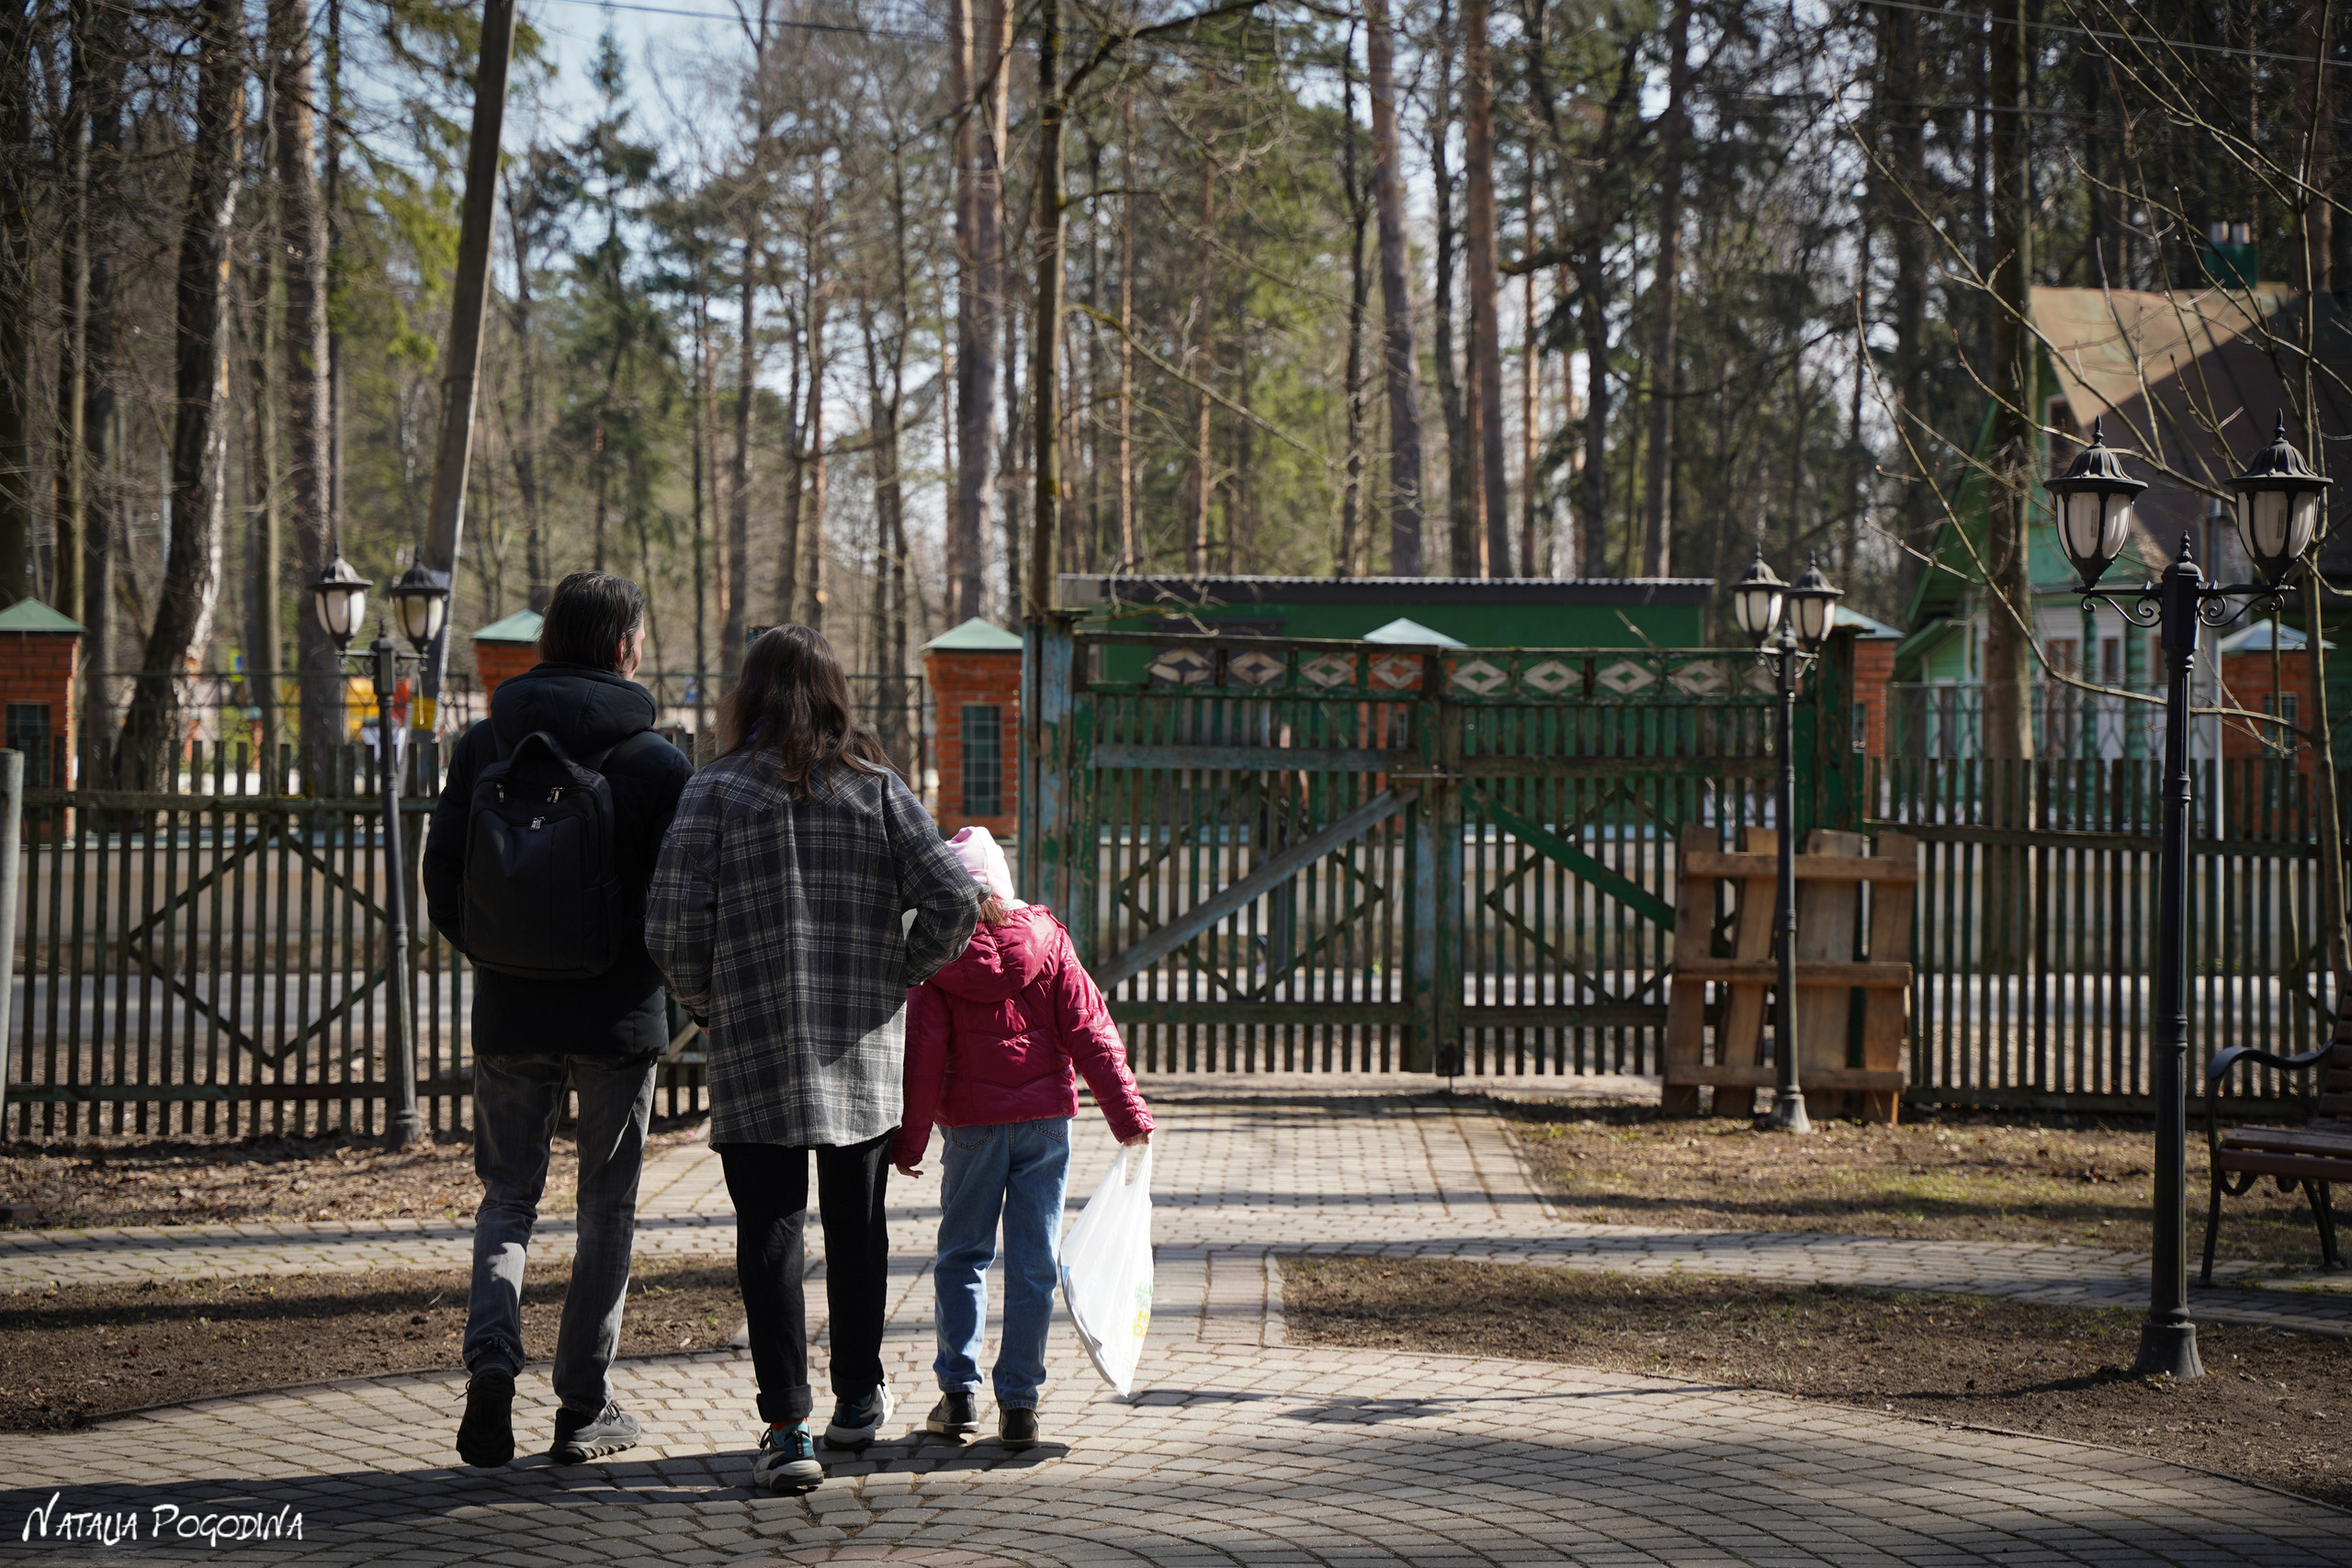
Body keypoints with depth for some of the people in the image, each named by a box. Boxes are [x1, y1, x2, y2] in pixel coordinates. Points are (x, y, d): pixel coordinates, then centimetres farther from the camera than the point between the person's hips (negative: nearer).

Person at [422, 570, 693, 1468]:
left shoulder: (485, 747, 0)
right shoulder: (656, 761, -9)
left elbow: (441, 876, 2)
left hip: (510, 1015, 2)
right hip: (619, 1019, -2)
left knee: (508, 1195, 15)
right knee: (607, 1207, 10)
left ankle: (492, 1358, -9)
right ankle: (584, 1408, 11)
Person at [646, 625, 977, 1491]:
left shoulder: (717, 789, -5)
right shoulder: (878, 789, 2)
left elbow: (672, 924, -11)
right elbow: (953, 900, -6)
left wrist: (706, 1003, 5)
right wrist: (900, 972, 9)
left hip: (757, 1050, -3)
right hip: (864, 1049, 3)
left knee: (770, 1233, 0)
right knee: (857, 1225, 17)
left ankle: (787, 1425, -8)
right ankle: (858, 1398, 31)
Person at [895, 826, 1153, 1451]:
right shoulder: (1047, 941, 0)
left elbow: (923, 1054, -5)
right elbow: (1090, 1030, -2)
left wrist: (908, 1140, 1)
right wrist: (1127, 1113, 1)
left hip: (972, 1124, -1)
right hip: (1045, 1118, 1)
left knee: (962, 1256, 13)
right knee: (1033, 1263, 3)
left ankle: (958, 1391, 6)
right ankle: (1019, 1404, 3)